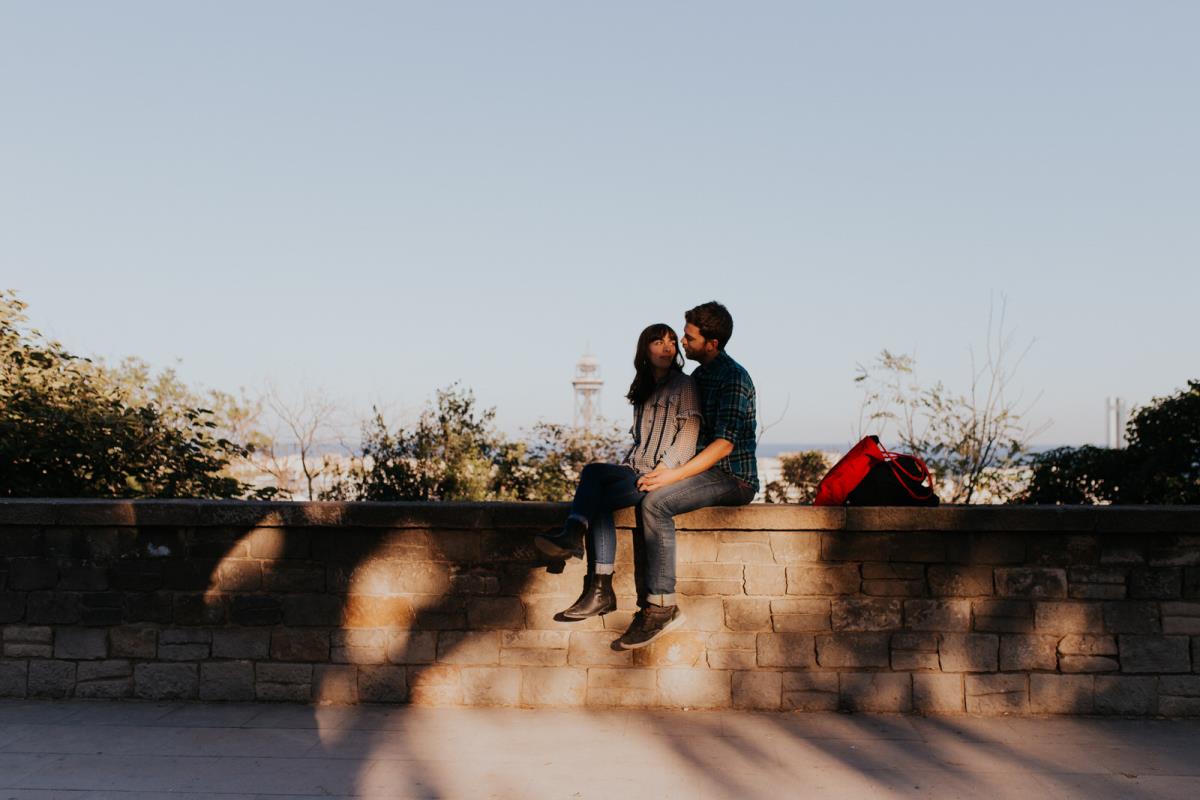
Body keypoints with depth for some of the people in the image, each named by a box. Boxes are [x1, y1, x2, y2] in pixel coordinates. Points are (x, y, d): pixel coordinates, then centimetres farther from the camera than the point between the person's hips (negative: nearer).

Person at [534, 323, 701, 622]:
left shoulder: (683, 385, 3)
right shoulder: (643, 390, 24)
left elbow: (688, 435, -8)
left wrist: (662, 470, -18)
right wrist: (624, 467, 7)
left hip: (665, 474, -6)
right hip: (636, 469, 6)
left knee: (599, 498, -23)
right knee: (593, 472, -23)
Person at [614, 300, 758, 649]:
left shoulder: (733, 378, -12)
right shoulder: (698, 375, 17)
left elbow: (724, 444, -21)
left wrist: (674, 475, -26)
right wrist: (666, 466, 3)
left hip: (734, 478, -9)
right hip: (704, 472, 9)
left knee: (655, 502, -29)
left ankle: (662, 605, -26)